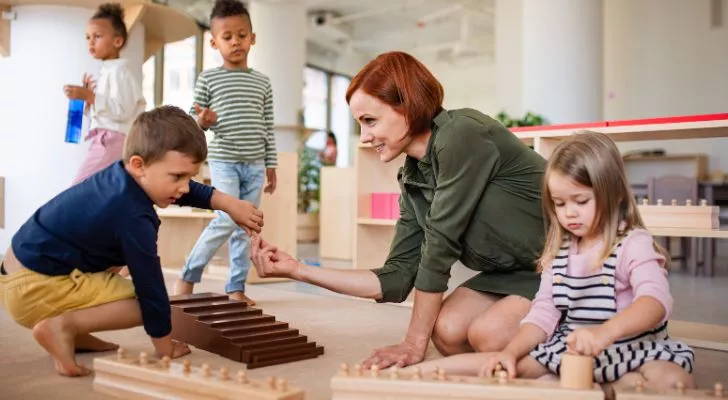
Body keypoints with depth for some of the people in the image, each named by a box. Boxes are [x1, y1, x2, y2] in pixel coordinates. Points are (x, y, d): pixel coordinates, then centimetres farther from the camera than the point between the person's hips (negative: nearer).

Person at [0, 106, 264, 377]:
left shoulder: (124, 173, 0)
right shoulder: (133, 217, -26)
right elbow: (149, 284, -19)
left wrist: (228, 203, 8)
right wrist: (165, 346, -9)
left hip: (25, 267, 10)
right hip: (35, 289, -10)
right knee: (146, 301, -11)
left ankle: (74, 332, 16)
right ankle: (61, 326, -13)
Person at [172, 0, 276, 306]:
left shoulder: (262, 82, 9)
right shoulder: (208, 79, 0)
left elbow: (268, 128, 11)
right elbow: (192, 121, 4)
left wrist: (271, 165, 9)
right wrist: (202, 121, -19)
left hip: (255, 164, 4)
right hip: (224, 161, -4)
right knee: (228, 219, -14)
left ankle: (236, 287, 15)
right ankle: (188, 276, 3)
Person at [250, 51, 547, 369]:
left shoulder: (462, 135, -24)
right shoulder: (412, 178, 0)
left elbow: (439, 247, -22)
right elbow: (395, 279, -1)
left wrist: (415, 344, -13)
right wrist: (297, 269, -6)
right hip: (514, 271, 7)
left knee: (488, 333, -27)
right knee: (447, 330, -16)